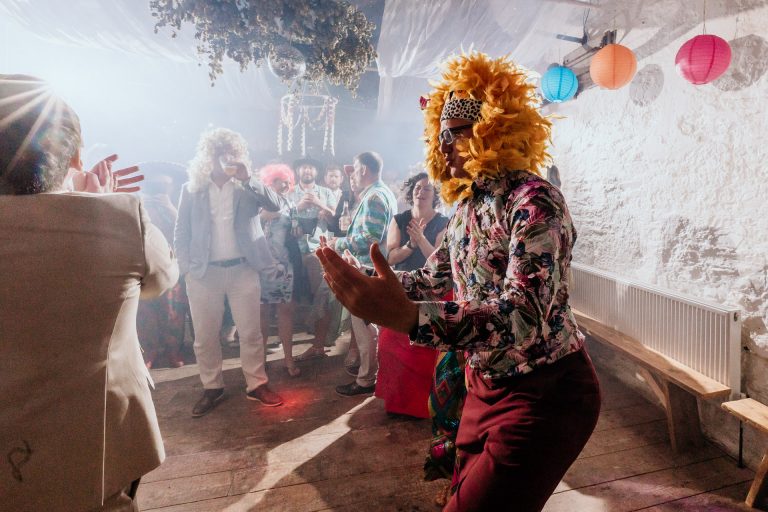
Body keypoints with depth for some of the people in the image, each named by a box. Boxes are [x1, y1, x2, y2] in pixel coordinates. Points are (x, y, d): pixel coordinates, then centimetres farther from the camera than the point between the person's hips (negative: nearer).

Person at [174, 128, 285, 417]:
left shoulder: (246, 187, 5)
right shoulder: (191, 189, 6)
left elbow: (277, 205, -9)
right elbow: (181, 233, 7)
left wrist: (247, 180, -17)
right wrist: (186, 268, -3)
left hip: (242, 269, 0)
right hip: (203, 272, 1)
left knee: (251, 332, 4)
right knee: (205, 336, 7)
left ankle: (257, 385, 17)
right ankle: (212, 388, 23)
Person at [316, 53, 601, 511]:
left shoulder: (535, 202, -22)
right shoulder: (470, 205, 4)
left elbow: (524, 318, -35)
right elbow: (433, 279, 14)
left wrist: (405, 316, -47)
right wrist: (365, 283, 1)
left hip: (546, 393, -8)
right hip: (487, 385, 8)